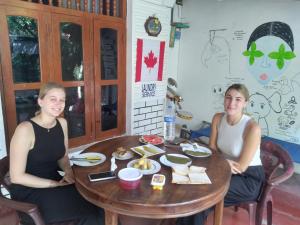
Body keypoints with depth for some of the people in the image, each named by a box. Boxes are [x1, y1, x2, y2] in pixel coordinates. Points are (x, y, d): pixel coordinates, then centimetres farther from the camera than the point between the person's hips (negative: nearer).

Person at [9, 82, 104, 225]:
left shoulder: (62, 123, 0)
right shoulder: (25, 129, -19)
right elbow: (16, 177, -17)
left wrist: (68, 171, -9)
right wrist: (55, 184, -18)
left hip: (55, 182, 6)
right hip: (29, 190, -6)